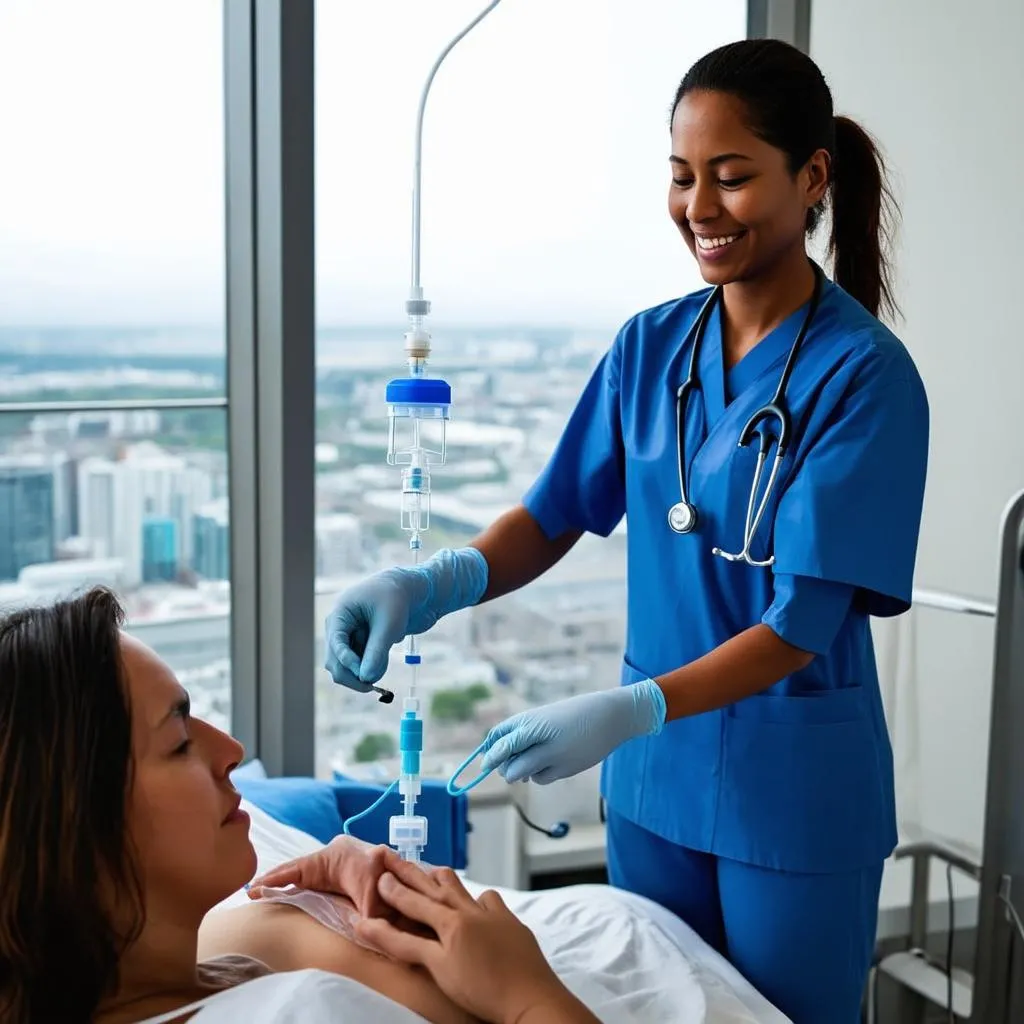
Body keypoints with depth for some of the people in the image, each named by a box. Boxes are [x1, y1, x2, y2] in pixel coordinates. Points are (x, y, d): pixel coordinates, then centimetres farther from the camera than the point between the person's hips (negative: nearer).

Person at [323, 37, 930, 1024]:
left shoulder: (866, 374, -15)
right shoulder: (649, 346, 1)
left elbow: (804, 621, -19)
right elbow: (555, 515, 2)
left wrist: (630, 711, -33)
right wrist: (434, 584, -18)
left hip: (796, 790, -4)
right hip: (655, 772, 5)